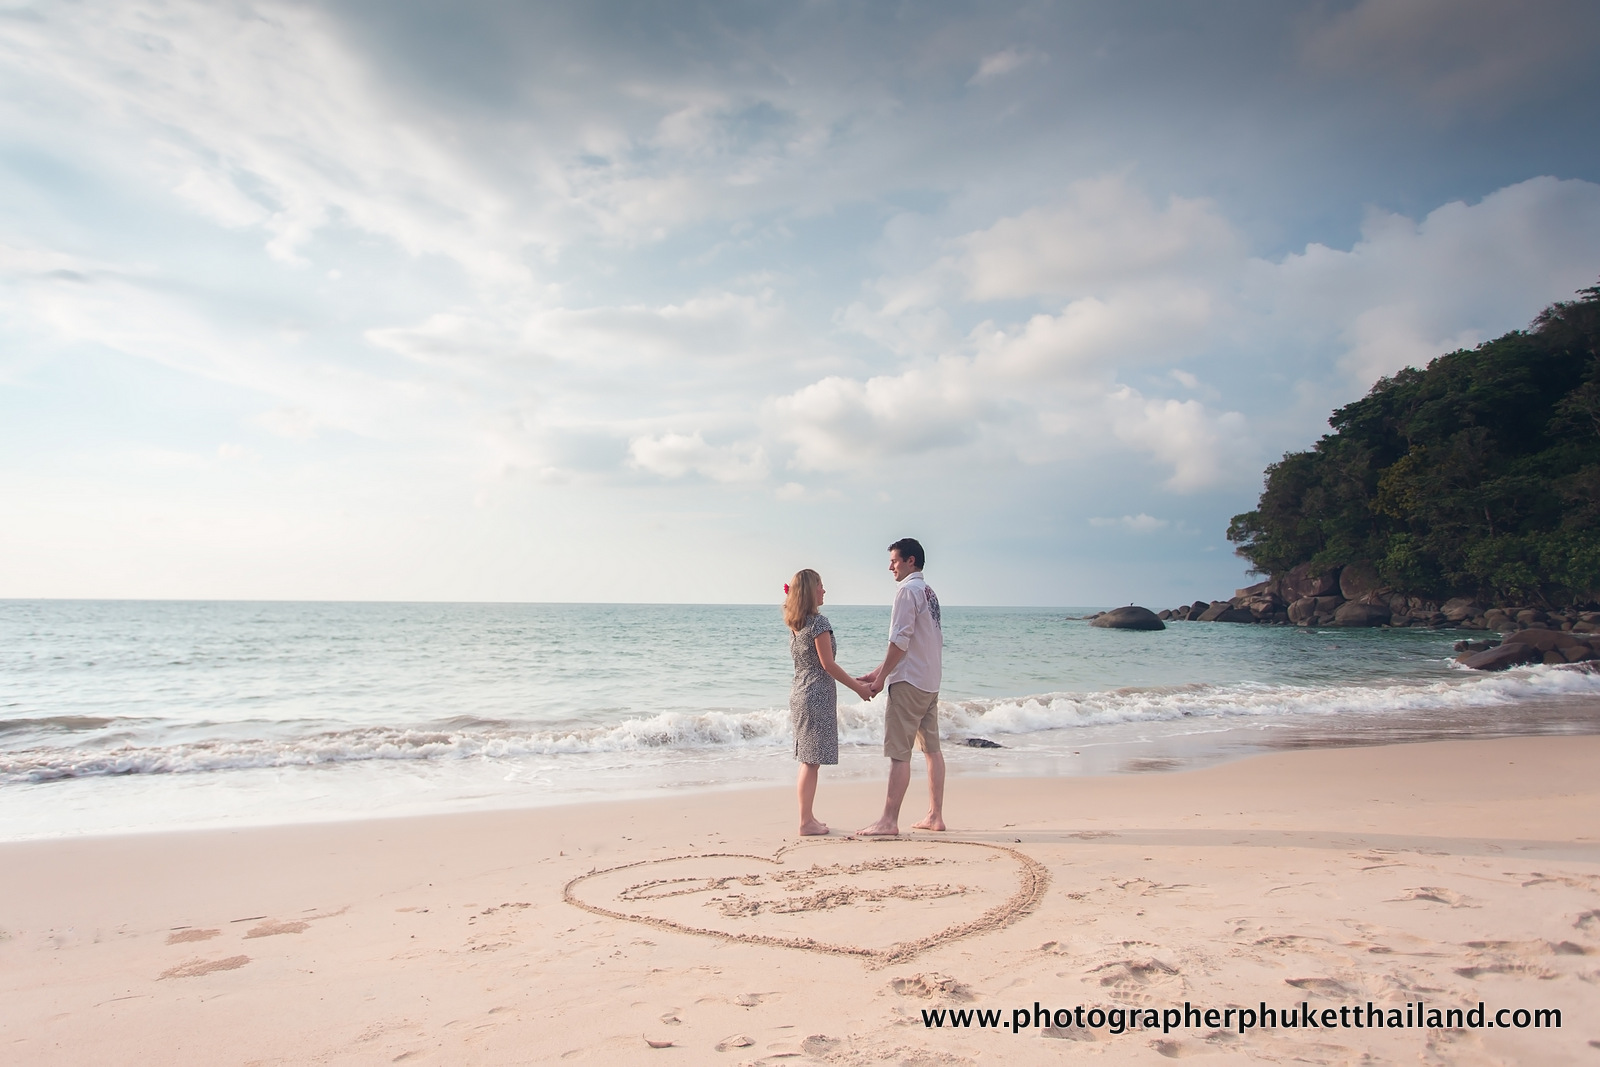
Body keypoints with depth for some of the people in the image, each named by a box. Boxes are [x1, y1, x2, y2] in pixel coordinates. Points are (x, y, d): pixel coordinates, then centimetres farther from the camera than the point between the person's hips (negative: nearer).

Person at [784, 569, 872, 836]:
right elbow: (827, 664, -15)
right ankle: (806, 822, 1)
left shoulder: (795, 625, 12)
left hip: (799, 694, 9)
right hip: (817, 696, -9)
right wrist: (857, 687, -6)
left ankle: (807, 818, 20)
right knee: (812, 761, -4)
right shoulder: (819, 621, -14)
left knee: (807, 761, 14)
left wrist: (854, 681, 21)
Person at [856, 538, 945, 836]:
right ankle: (935, 816, 17)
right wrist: (878, 672, 18)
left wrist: (881, 677, -10)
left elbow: (900, 641, -18)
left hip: (909, 682, -10)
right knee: (931, 748, 11)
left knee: (899, 753, -7)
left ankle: (889, 821, -4)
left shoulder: (907, 590, -12)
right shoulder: (929, 592, 17)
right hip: (930, 681, 10)